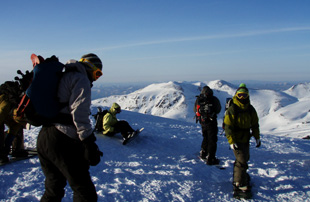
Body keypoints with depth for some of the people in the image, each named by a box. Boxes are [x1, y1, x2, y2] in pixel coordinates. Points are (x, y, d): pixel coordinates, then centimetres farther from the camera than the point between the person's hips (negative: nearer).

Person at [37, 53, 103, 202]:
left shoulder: (63, 77, 23)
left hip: (43, 138, 10)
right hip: (63, 141, -10)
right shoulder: (81, 79, -5)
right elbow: (79, 113, -17)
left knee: (53, 190, 23)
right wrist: (89, 145, -18)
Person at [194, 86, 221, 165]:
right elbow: (218, 109, 2)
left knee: (205, 138, 24)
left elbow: (195, 110, 9)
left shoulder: (198, 100, -1)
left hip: (202, 122, 5)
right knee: (212, 140, 3)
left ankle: (203, 154, 35)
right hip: (211, 122, -4)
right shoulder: (214, 99, -11)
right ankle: (210, 159, 2)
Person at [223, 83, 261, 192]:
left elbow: (255, 124, 14)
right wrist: (231, 141, -21)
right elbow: (227, 126, -17)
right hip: (236, 140, -7)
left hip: (246, 139, 7)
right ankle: (239, 183, 3)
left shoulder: (250, 109, 4)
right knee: (241, 160, -8)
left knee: (245, 158, 19)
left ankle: (241, 174, 40)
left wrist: (257, 137, 11)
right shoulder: (232, 109, -16)